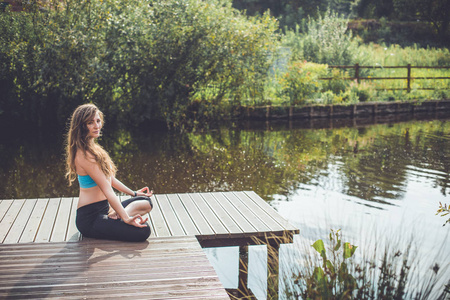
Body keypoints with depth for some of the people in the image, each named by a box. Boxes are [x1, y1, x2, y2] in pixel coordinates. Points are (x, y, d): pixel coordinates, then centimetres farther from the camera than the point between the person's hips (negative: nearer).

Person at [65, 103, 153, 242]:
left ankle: (113, 216, -4)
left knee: (146, 202, 14)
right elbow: (107, 190, -24)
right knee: (142, 231, -25)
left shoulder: (92, 148, 12)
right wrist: (126, 218, -25)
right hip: (90, 218, -11)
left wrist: (133, 193, 26)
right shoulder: (84, 155, -20)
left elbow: (109, 178, 21)